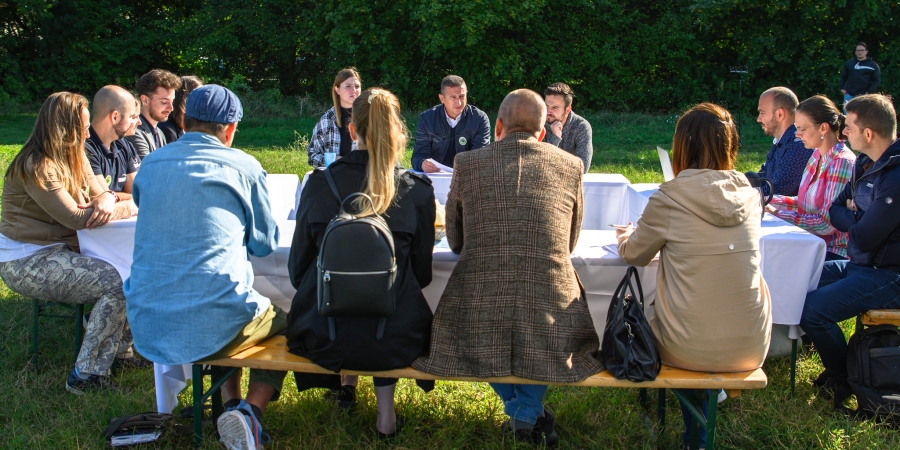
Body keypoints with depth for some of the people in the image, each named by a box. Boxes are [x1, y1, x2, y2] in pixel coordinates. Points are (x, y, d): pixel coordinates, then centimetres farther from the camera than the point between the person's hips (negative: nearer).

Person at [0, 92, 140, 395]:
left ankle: (120, 350, 8)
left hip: (57, 250, 9)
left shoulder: (74, 157, 8)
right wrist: (133, 207, -18)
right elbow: (75, 218, -25)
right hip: (26, 263, -9)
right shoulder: (35, 167, -19)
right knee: (119, 283, -23)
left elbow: (100, 193, 5)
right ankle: (86, 375, -14)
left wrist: (106, 201, -21)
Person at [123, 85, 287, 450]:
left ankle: (230, 403, 23)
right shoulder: (243, 167, -3)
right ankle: (251, 411, 2)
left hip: (146, 330, 6)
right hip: (213, 327, -5)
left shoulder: (150, 165, 10)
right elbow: (266, 245, 9)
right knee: (285, 316, 23)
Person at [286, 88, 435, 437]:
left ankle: (345, 383, 44)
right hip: (394, 345, -1)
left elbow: (298, 267, 3)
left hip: (324, 342, 1)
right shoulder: (416, 191, -8)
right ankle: (386, 411, 31)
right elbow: (422, 274, 2)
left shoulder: (318, 184, -7)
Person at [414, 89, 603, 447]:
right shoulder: (571, 166, 3)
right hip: (550, 321, 1)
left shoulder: (467, 164, 1)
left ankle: (517, 408, 24)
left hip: (479, 328, 0)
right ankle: (529, 413, 24)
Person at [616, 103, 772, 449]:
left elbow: (634, 254, 3)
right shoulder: (749, 196, -1)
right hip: (751, 349, 4)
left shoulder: (668, 199, -13)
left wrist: (627, 236, 26)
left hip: (691, 350, -3)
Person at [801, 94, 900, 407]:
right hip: (861, 264, 10)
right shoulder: (865, 163, 6)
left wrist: (848, 216, -3)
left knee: (811, 309, -23)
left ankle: (843, 380, 1)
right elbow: (834, 211, 12)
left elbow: (864, 238, -23)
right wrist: (855, 217, -10)